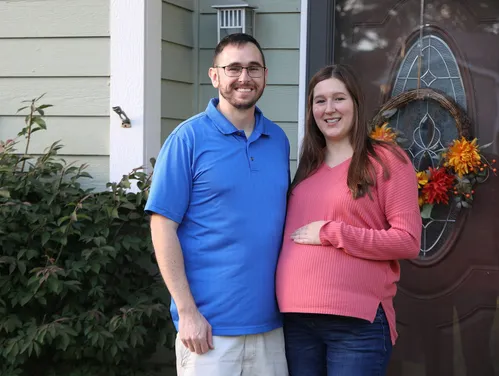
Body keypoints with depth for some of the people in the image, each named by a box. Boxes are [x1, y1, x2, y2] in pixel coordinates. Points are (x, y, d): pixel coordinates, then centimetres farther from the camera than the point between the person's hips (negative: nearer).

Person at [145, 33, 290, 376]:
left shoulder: (278, 140, 9)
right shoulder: (189, 138, -6)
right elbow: (163, 226, -9)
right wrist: (187, 311, -13)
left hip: (270, 324, 5)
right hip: (210, 325, -5)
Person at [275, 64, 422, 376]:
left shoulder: (387, 159, -2)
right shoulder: (309, 166, 16)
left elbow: (408, 241, -9)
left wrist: (331, 233, -12)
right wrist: (287, 300, 7)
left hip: (358, 322, -5)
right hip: (296, 317, 5)